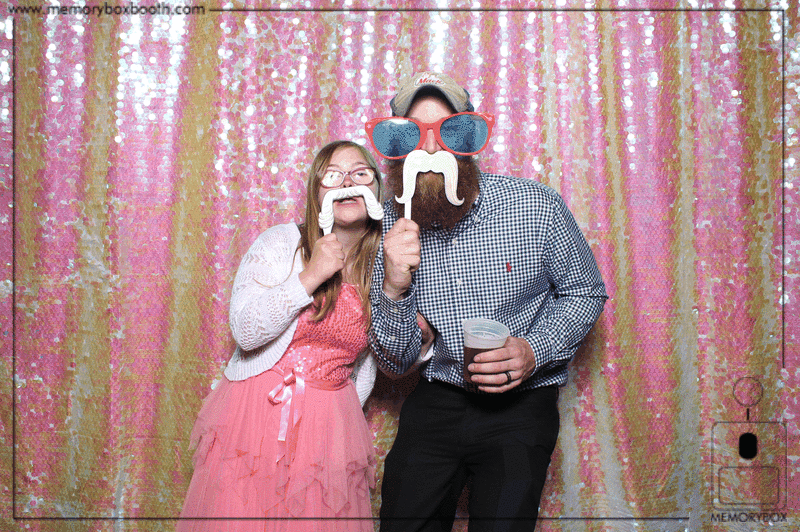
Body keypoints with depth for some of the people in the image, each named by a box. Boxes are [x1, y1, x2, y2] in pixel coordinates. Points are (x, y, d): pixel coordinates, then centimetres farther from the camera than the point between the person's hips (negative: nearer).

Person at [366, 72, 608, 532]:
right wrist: (394, 289, -23)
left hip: (520, 408, -2)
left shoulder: (537, 207, -13)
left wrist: (535, 351, -16)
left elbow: (586, 293, 3)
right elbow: (395, 363, -2)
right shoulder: (393, 228, -6)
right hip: (436, 403, 3)